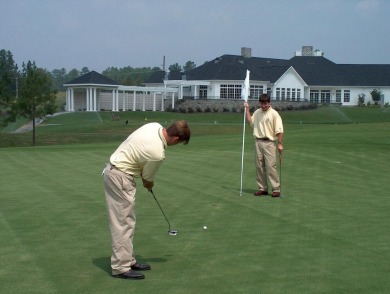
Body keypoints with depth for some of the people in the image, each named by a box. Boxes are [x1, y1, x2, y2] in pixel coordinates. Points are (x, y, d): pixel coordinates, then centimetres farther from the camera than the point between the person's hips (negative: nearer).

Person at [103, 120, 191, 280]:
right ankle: (121, 267, -2)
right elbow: (148, 179, -5)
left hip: (115, 169, 10)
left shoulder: (155, 126, -1)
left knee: (127, 220, 13)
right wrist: (150, 184, 18)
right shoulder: (157, 153, -25)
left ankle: (128, 260, 19)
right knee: (123, 222, -6)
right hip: (119, 177, -10)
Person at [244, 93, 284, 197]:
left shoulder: (274, 114, -6)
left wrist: (280, 144, -16)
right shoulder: (257, 112, 12)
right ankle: (262, 188, 14)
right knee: (259, 166, 6)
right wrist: (247, 109, 17)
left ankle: (276, 189, -5)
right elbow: (250, 121, 22)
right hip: (258, 142, 6)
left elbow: (279, 130, -10)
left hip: (269, 143, -6)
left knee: (271, 166, -9)